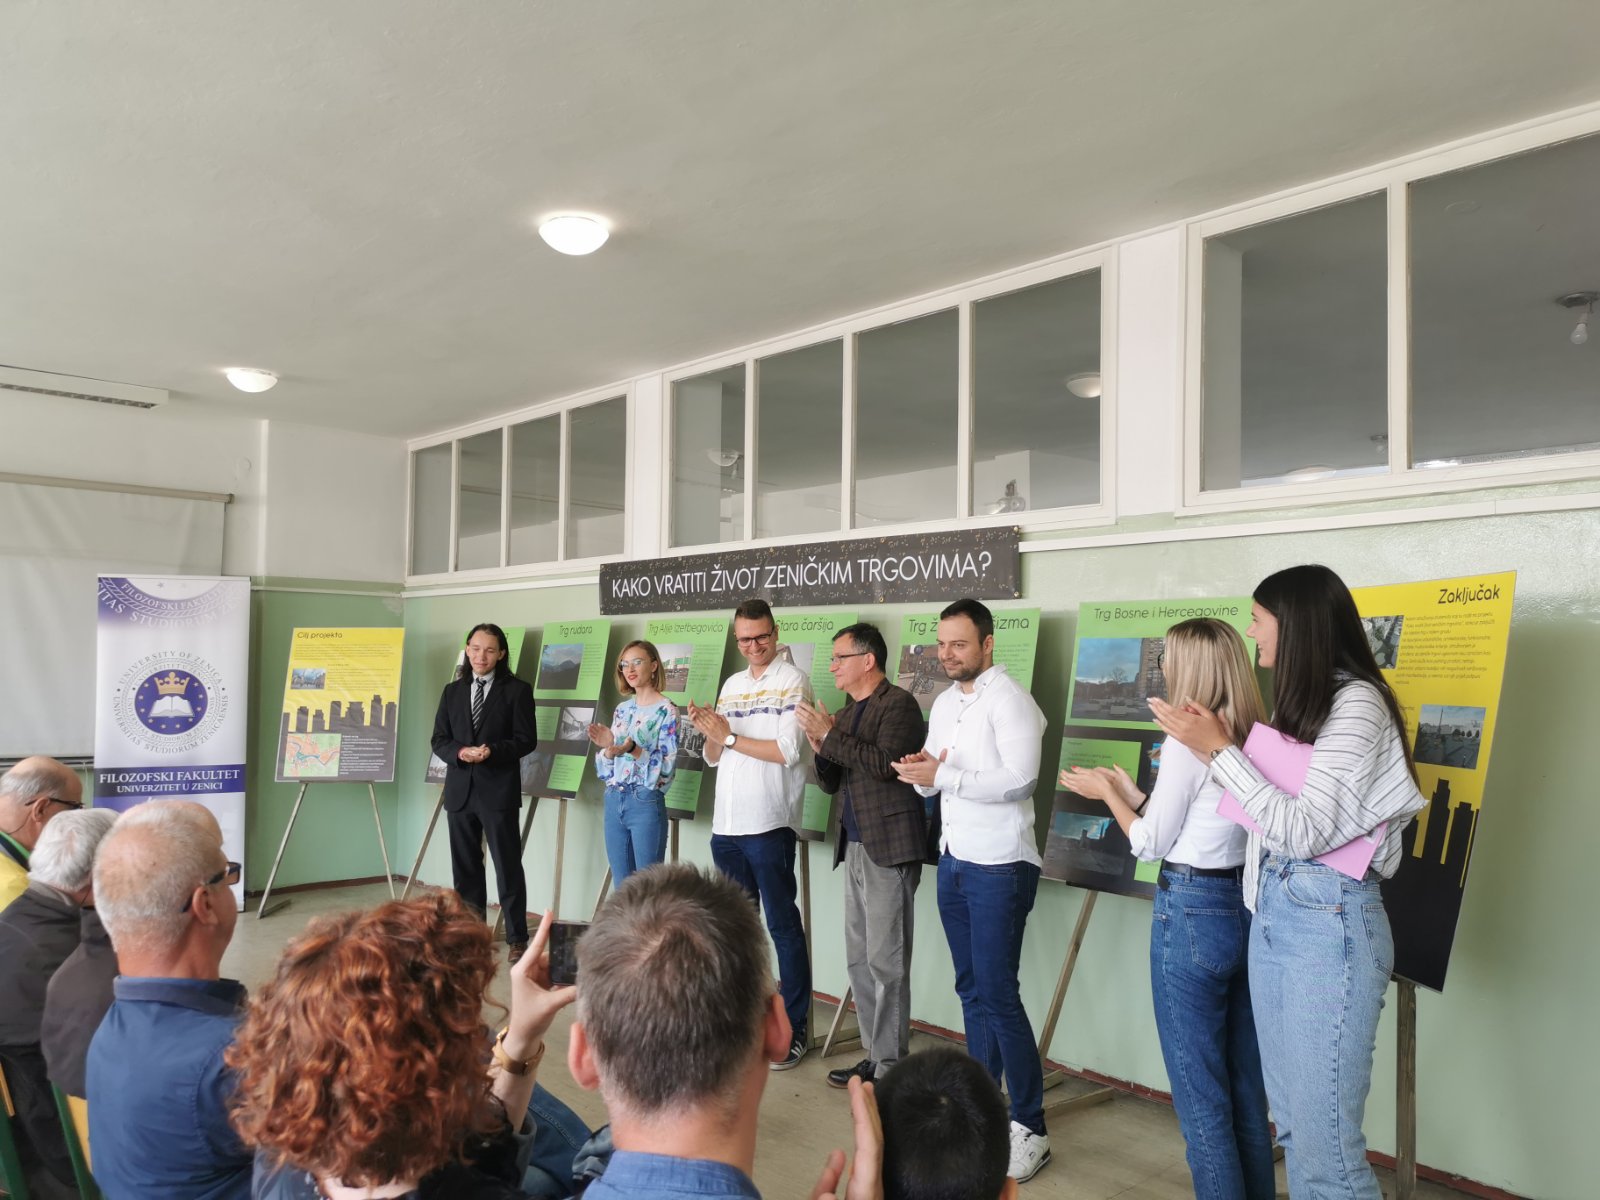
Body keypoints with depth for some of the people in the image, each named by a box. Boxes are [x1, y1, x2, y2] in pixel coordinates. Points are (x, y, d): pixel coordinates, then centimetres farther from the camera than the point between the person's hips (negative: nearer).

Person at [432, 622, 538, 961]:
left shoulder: (517, 690, -1)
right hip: (460, 790, 5)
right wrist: (460, 752, -12)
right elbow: (439, 740, 9)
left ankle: (516, 938, 8)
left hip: (498, 791, -4)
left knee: (508, 867, 0)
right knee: (464, 868, 12)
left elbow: (526, 740, -5)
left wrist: (492, 750, -21)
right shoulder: (452, 691, 12)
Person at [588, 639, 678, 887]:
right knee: (621, 886, 11)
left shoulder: (666, 710, -7)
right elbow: (605, 767, 12)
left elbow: (666, 765, -14)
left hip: (645, 802, -6)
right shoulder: (622, 709, 12)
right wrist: (607, 747, -8)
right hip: (613, 801, 6)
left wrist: (632, 749, -26)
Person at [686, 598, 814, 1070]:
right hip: (726, 823, 7)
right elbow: (714, 757, 15)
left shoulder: (792, 681, -5)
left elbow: (787, 751, -16)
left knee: (783, 924, -1)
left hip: (768, 823, -7)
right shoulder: (731, 685, 15)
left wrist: (729, 736, -9)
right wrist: (707, 732, -6)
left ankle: (794, 1028, 6)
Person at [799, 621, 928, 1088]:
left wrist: (830, 737, -15)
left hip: (888, 848, -9)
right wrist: (821, 748, -3)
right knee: (859, 960, 13)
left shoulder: (898, 703, -8)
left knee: (885, 962, -4)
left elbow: (885, 762, -22)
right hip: (855, 848, 9)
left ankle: (890, 1067, 5)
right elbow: (831, 784, 16)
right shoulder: (846, 714, 15)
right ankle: (874, 1055, 24)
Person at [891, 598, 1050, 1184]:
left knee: (998, 993, -6)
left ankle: (1030, 1129, 4)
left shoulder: (1008, 700, -13)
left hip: (999, 866, -8)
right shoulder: (943, 703, 12)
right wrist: (922, 773, -7)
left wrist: (943, 775, -22)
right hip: (954, 860, 8)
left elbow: (1019, 779, -23)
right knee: (971, 989, 14)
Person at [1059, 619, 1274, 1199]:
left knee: (1200, 1093, 4)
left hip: (1192, 910, -8)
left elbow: (1151, 844, -9)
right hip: (1245, 906, 8)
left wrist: (1107, 795, 5)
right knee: (1246, 1086, 18)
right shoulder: (1255, 737, 5)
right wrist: (1131, 792, 19)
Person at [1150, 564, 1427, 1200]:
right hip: (1271, 913, 9)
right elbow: (1272, 814, 9)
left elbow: (1304, 832, -19)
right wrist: (1213, 745, 8)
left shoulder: (1357, 702, -12)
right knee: (1292, 1123, 15)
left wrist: (1220, 750, -18)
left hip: (1328, 922, -9)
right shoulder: (1301, 704, 14)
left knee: (1325, 1142, -3)